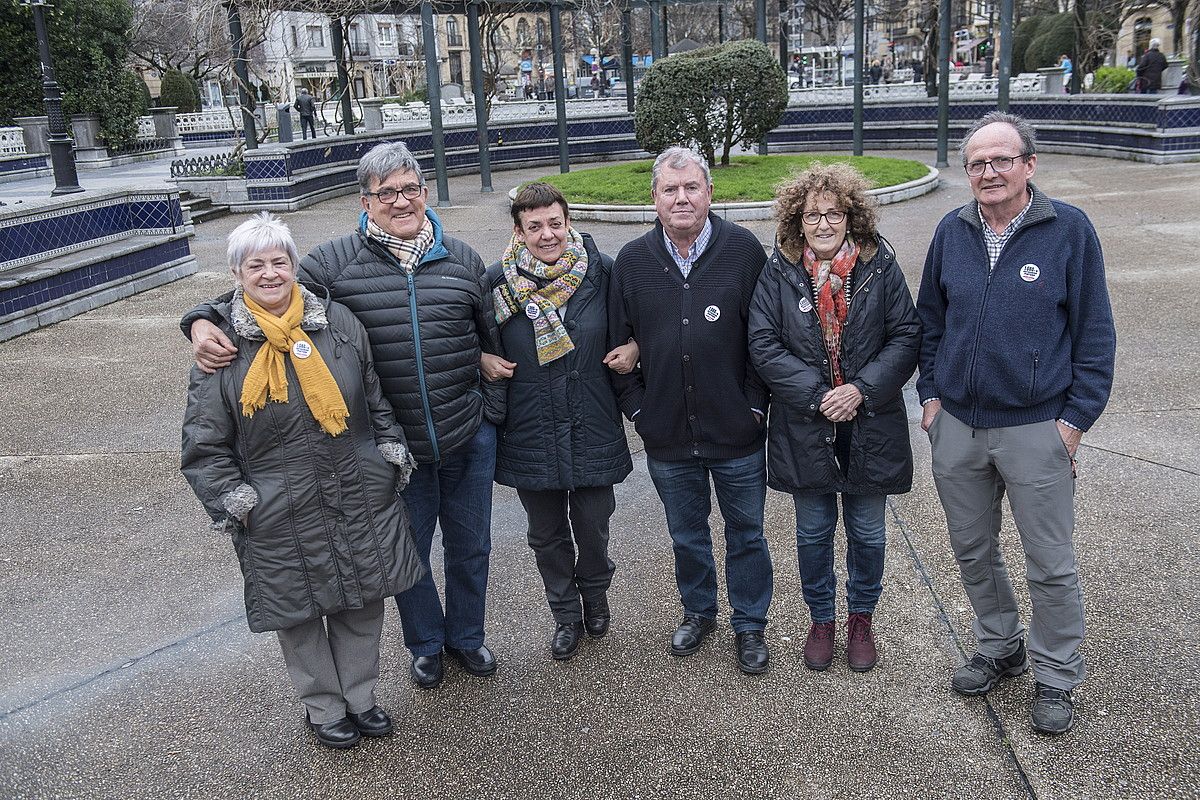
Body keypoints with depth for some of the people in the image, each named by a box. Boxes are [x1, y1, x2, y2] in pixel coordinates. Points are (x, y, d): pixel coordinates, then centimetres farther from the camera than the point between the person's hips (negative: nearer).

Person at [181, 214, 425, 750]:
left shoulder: (338, 322, 1)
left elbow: (375, 399, 12)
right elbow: (204, 443, -3)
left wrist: (392, 454, 5)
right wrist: (234, 504, -9)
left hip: (361, 501, 3)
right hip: (281, 519, -2)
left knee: (363, 604, 15)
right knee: (299, 613, 12)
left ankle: (360, 696, 37)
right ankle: (324, 708, 34)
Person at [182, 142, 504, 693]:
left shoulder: (463, 260, 0)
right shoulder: (337, 261, -8)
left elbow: (493, 342, 7)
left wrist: (493, 410, 5)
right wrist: (203, 322, -20)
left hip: (469, 440, 2)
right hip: (396, 448, -1)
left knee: (470, 546, 18)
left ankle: (467, 637, 44)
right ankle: (426, 644, 42)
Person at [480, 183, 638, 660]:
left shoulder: (601, 270, -6)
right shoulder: (498, 281, -6)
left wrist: (634, 347, -9)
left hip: (593, 427, 0)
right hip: (531, 432, 1)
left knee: (593, 524, 12)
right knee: (547, 534, 14)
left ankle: (595, 593, 44)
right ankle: (566, 615, 37)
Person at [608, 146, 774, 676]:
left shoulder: (744, 251, -7)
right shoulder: (632, 262, 1)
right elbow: (617, 344, 6)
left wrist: (755, 405, -7)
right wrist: (636, 408, 0)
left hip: (737, 434, -2)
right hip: (667, 436, 2)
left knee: (746, 534, 13)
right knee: (687, 535, 19)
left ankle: (749, 625, 32)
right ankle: (698, 611, 41)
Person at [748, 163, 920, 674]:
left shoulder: (879, 267, -5)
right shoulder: (778, 274, -5)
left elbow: (906, 337, -6)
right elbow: (763, 346, -9)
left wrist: (861, 390, -18)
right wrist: (817, 395, -18)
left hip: (870, 424, 0)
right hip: (804, 427, 0)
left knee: (867, 531, 14)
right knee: (814, 531, 14)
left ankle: (861, 618, 36)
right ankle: (821, 620, 34)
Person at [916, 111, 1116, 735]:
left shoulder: (1069, 229, -7)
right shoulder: (951, 231, 3)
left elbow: (1094, 331, -4)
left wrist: (1076, 416, -8)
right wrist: (931, 394, 7)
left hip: (1036, 427, -4)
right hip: (956, 426, 4)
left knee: (1051, 564, 6)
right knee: (972, 550, 16)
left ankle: (1056, 677, 25)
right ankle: (999, 648, 37)